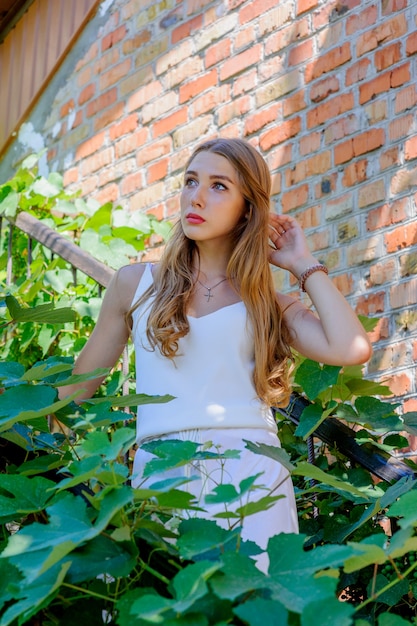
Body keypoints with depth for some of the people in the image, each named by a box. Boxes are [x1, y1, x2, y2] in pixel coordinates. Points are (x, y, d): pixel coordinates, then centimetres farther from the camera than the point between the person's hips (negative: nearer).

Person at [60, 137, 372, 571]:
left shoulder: (270, 304, 13)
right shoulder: (136, 284, 14)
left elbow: (351, 349, -5)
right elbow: (80, 383, 19)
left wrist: (303, 265, 6)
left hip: (249, 470, 0)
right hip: (159, 472, 0)